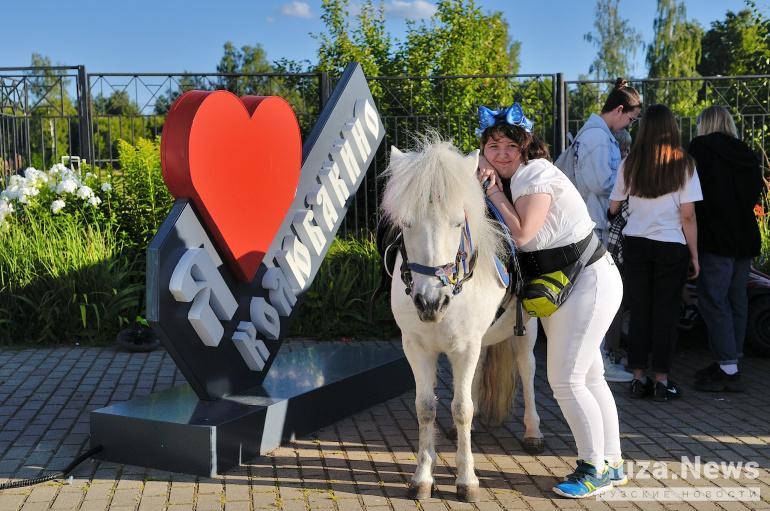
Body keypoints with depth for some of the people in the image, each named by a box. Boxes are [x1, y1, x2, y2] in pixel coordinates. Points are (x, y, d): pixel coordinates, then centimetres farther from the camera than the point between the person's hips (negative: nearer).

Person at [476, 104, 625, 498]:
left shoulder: (537, 174, -17)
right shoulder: (508, 178, 10)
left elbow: (522, 232, -24)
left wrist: (493, 189, -17)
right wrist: (482, 184, -9)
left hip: (589, 282, -10)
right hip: (557, 287, 10)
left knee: (565, 380, -8)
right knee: (589, 377, 14)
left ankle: (595, 469, 7)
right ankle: (612, 463, 25)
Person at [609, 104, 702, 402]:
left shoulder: (630, 163, 1)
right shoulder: (683, 164, -6)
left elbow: (613, 207, 6)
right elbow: (688, 216, -7)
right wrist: (694, 254, 1)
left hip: (635, 244, 2)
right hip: (671, 247, -2)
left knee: (638, 311, 9)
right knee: (665, 313, 5)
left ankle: (638, 378, 13)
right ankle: (661, 380, 9)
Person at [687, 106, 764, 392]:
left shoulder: (701, 148, -5)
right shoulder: (747, 156, 14)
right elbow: (755, 193, 17)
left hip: (716, 239, -7)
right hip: (745, 238, 7)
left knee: (713, 301, -5)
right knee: (737, 300, 12)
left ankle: (728, 370, -7)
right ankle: (730, 362, 19)